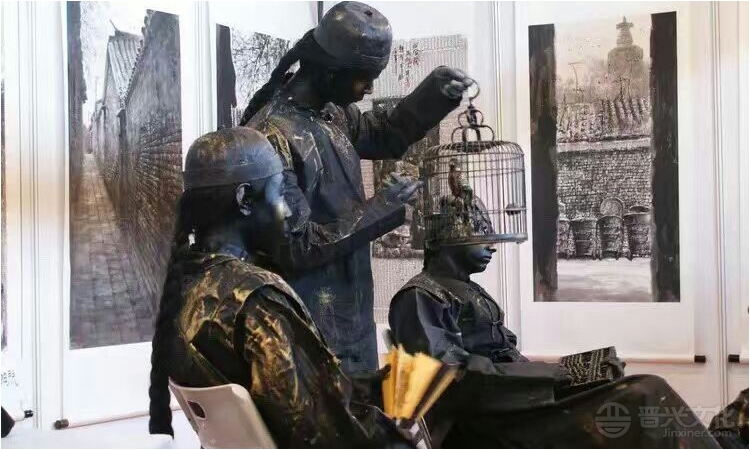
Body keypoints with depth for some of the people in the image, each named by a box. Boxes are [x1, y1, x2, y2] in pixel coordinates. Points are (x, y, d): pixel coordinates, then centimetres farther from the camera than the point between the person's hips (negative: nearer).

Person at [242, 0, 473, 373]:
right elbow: (292, 247, -24)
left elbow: (384, 136, 23)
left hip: (351, 311, 9)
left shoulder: (333, 114, 3)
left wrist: (434, 93, 5)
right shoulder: (274, 135, -23)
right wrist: (378, 212, -20)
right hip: (311, 325, -9)